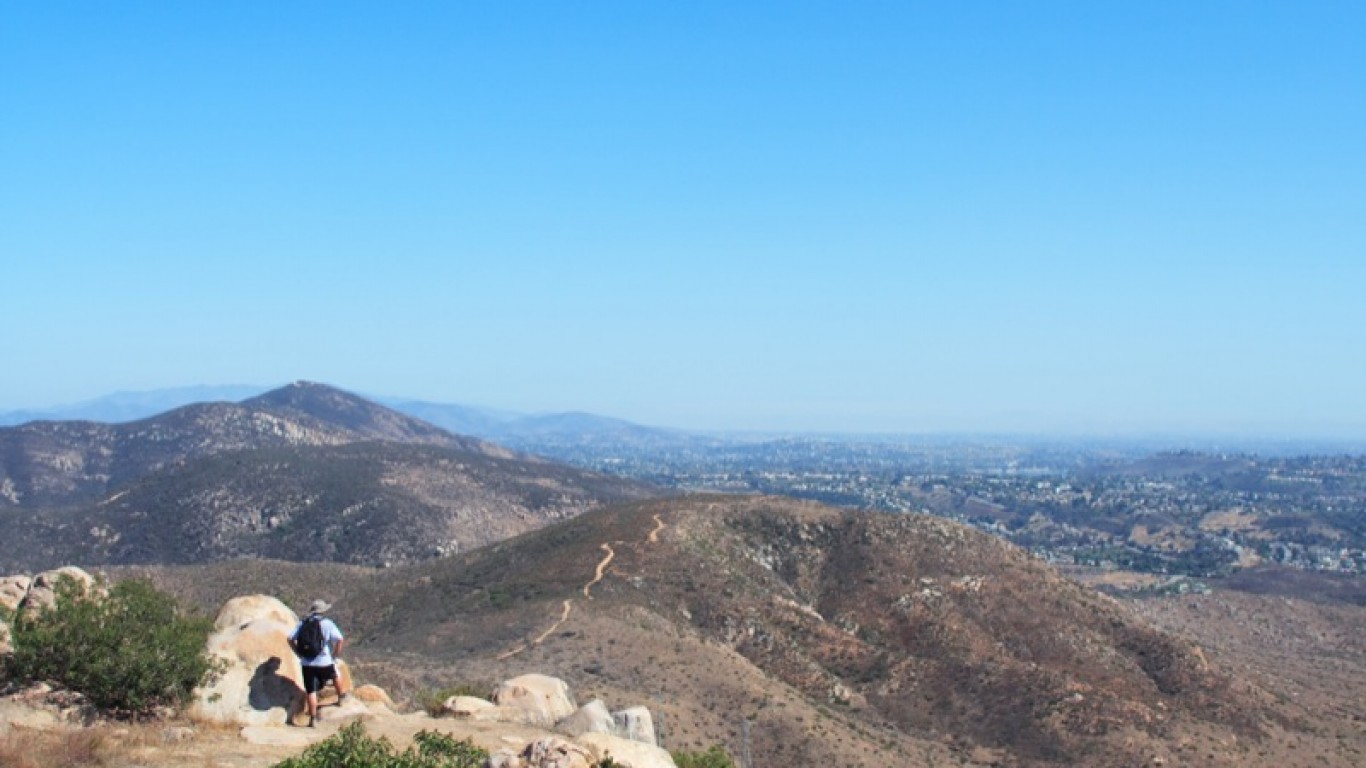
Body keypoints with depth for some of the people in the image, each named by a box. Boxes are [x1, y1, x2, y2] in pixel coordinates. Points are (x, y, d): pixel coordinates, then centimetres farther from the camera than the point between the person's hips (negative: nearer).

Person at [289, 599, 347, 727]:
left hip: (307, 663, 2)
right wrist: (336, 654, -1)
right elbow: (340, 640, -13)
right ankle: (341, 696, 43)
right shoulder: (328, 623, -3)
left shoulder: (303, 623, 7)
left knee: (311, 692, 6)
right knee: (336, 674, 30)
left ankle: (313, 719, 6)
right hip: (324, 662, -2)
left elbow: (290, 638, 4)